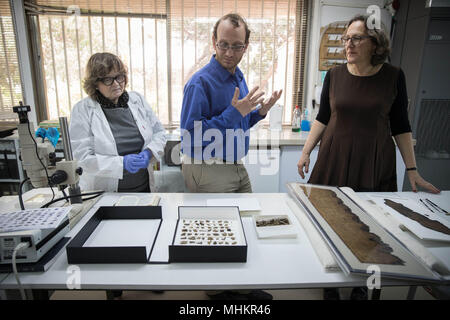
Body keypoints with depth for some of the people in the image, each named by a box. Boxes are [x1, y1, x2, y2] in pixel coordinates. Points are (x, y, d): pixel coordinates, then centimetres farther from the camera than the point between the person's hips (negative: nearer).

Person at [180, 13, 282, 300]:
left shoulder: (238, 76, 8)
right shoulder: (200, 82, -18)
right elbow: (190, 136, -23)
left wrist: (259, 112, 0)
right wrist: (235, 112, -26)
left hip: (236, 167, 8)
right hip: (208, 172, -8)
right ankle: (218, 290, 33)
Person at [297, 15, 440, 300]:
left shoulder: (393, 76, -2)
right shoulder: (335, 75, 1)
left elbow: (401, 126, 3)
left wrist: (412, 170, 1)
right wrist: (306, 152, 1)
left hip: (374, 164, -1)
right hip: (335, 160, 1)